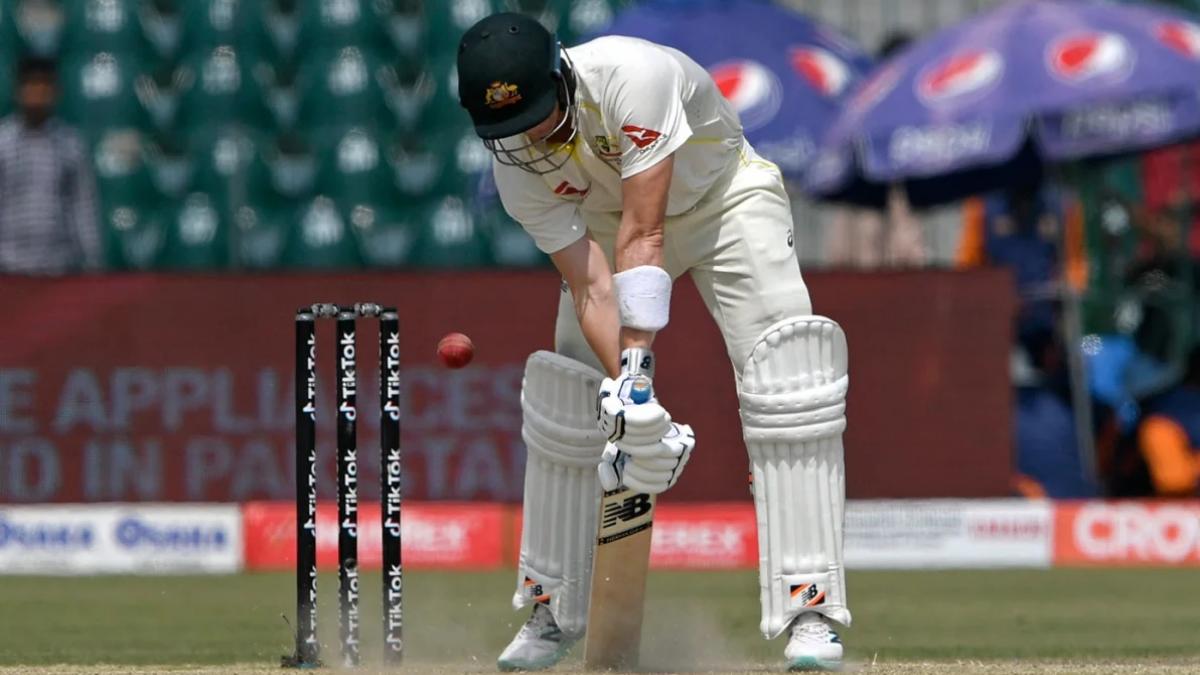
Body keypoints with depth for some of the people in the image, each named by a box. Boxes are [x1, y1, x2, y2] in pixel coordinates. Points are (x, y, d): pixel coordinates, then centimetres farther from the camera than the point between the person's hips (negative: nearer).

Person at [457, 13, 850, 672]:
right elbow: (592, 287, -24)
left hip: (724, 196, -4)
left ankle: (808, 609, -24)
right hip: (608, 218, 4)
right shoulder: (518, 171, -21)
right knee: (566, 402, -3)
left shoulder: (629, 76, -37)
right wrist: (625, 395, -39)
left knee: (786, 381, -22)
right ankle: (550, 616, 13)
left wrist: (636, 368, -43)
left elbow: (645, 234, -39)